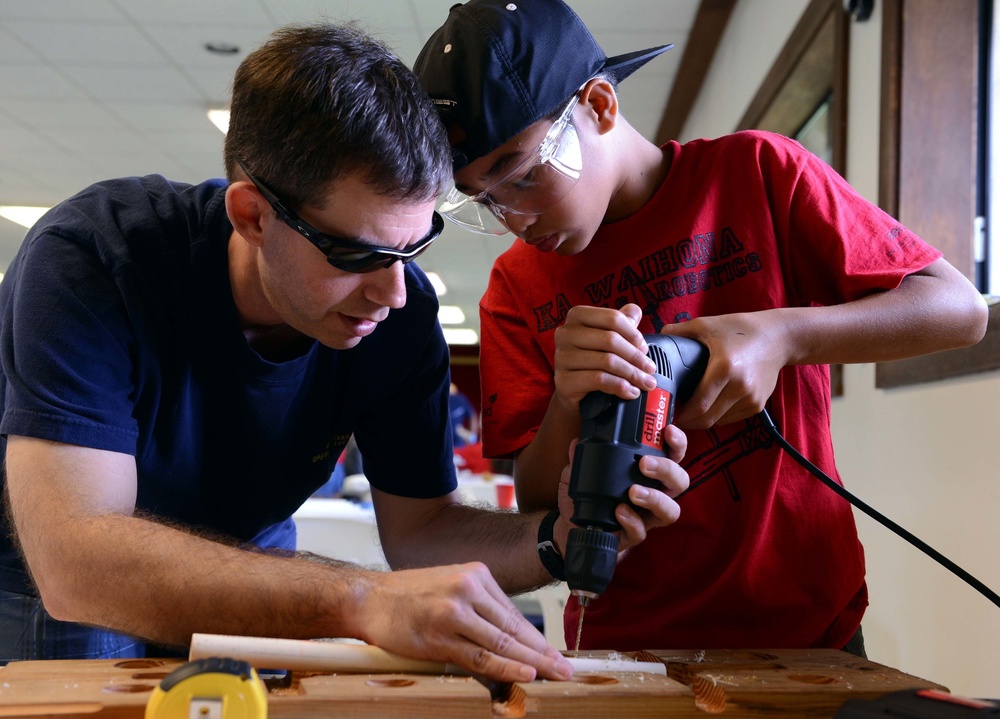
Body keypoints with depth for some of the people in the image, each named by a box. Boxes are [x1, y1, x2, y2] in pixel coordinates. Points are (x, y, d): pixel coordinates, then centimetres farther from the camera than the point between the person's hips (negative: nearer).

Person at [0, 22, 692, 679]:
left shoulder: (401, 315, -17)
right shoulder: (92, 258, -31)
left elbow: (418, 527, -9)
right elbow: (72, 559, -40)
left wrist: (557, 538, -29)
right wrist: (361, 600, -49)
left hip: (245, 579, 2)